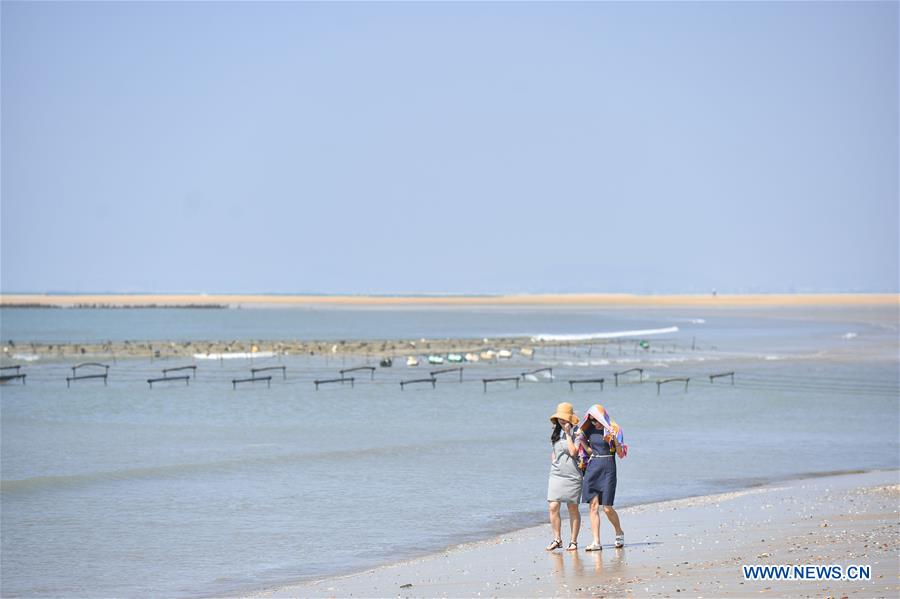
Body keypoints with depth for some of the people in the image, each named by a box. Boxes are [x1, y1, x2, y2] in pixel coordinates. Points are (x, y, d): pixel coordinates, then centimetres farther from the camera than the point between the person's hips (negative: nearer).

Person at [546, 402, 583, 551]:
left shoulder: (576, 432, -6)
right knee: (553, 507, -6)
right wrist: (553, 459, 10)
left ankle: (573, 541, 10)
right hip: (556, 474, 5)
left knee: (573, 508, 3)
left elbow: (573, 452, -18)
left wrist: (567, 433, -16)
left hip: (572, 475, -5)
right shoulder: (556, 432, 13)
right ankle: (557, 539, 4)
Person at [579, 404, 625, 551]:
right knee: (593, 506, -1)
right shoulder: (591, 430, 9)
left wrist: (615, 440, -22)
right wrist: (581, 440, 5)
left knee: (607, 508, -3)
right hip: (592, 468, 5)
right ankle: (596, 542, 0)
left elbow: (621, 454, -7)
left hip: (607, 468, -5)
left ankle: (619, 533, 23)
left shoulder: (614, 430, -5)